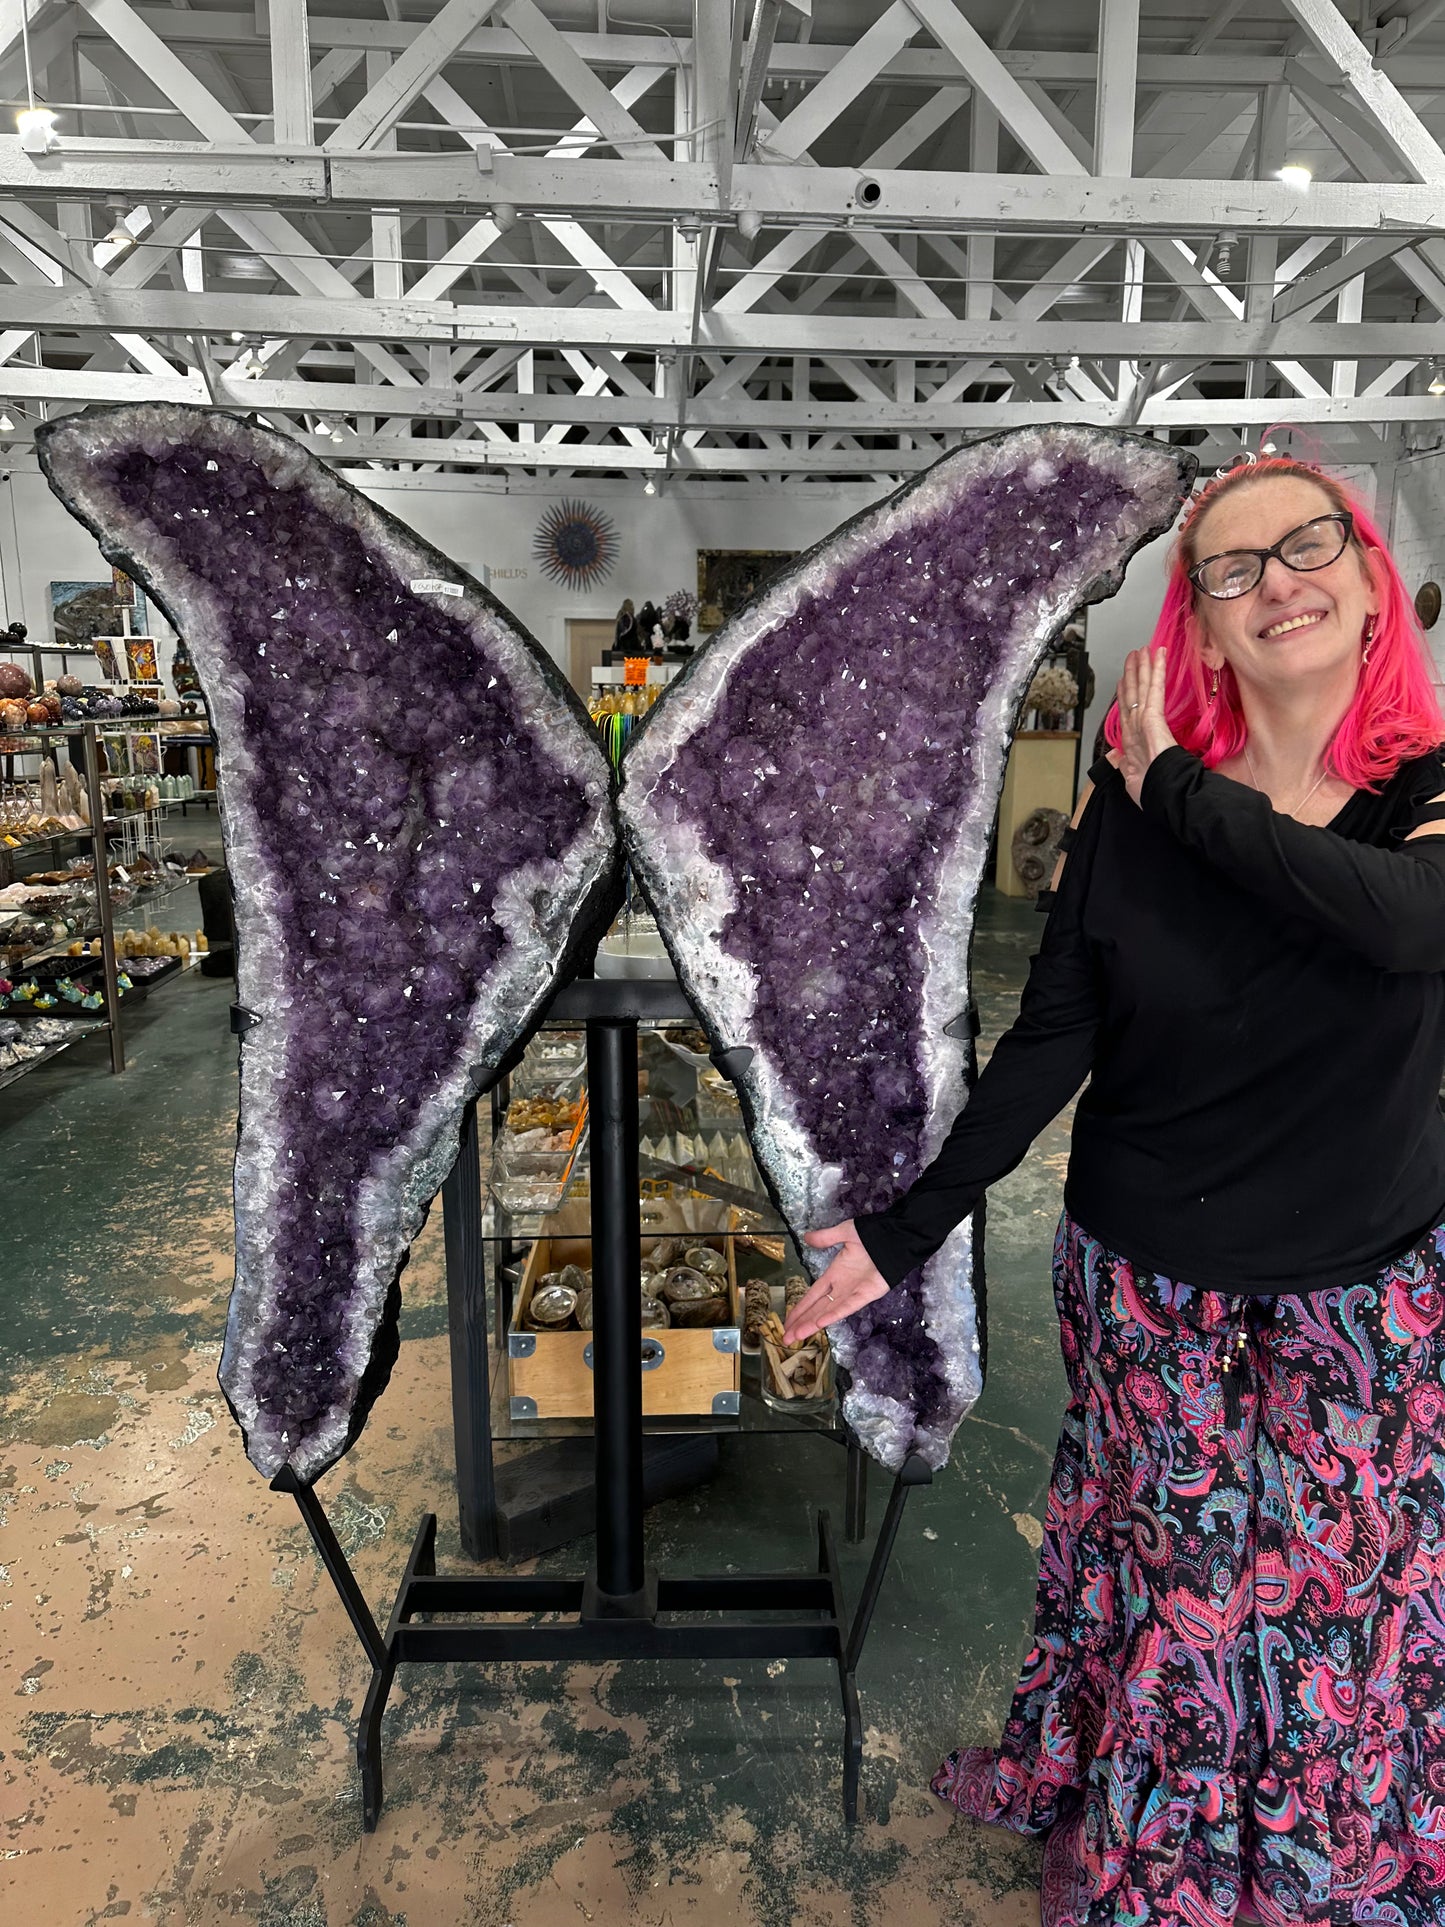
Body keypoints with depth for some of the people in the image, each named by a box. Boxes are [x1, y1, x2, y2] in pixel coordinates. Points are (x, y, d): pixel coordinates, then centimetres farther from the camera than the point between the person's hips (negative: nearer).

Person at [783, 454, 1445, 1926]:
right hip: (1148, 1285, 0)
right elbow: (1049, 1044, -7)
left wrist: (1181, 791, -22)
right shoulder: (1132, 806, -8)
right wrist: (906, 1228, -9)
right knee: (1162, 1573, 16)